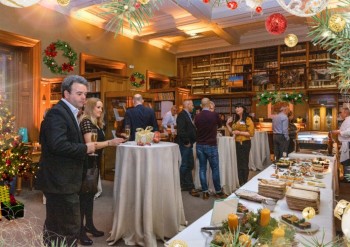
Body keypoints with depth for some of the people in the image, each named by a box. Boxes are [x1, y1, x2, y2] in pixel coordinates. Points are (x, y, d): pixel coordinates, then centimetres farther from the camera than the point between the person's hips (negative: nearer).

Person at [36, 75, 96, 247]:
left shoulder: (68, 112, 15)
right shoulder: (57, 113, -17)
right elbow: (58, 145, -29)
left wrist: (84, 148, 5)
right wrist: (85, 148, -18)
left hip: (60, 180, 11)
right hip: (61, 181, -11)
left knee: (55, 226, 23)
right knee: (70, 228, -2)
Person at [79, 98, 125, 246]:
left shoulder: (96, 122, 13)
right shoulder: (86, 122, -14)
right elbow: (90, 144, -24)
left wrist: (113, 142, 7)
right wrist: (110, 142, -30)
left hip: (93, 163, 9)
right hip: (87, 164, -9)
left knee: (90, 194, 15)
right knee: (84, 195, -1)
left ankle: (89, 225, 28)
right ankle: (80, 230, 9)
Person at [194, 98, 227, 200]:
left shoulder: (197, 117, -1)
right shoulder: (214, 115, -9)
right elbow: (219, 125, 11)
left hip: (199, 145, 4)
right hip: (211, 145, -3)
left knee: (202, 168, 7)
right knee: (215, 169, 6)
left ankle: (205, 192, 12)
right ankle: (218, 192, 15)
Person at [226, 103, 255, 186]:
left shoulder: (248, 119, -8)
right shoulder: (235, 120, 12)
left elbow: (251, 133, -14)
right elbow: (232, 131, 17)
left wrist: (239, 132, -17)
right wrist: (228, 124, 5)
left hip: (245, 143, -7)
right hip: (237, 143, 7)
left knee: (244, 163, 0)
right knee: (239, 164, 11)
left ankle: (245, 184, 12)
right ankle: (241, 184, 22)